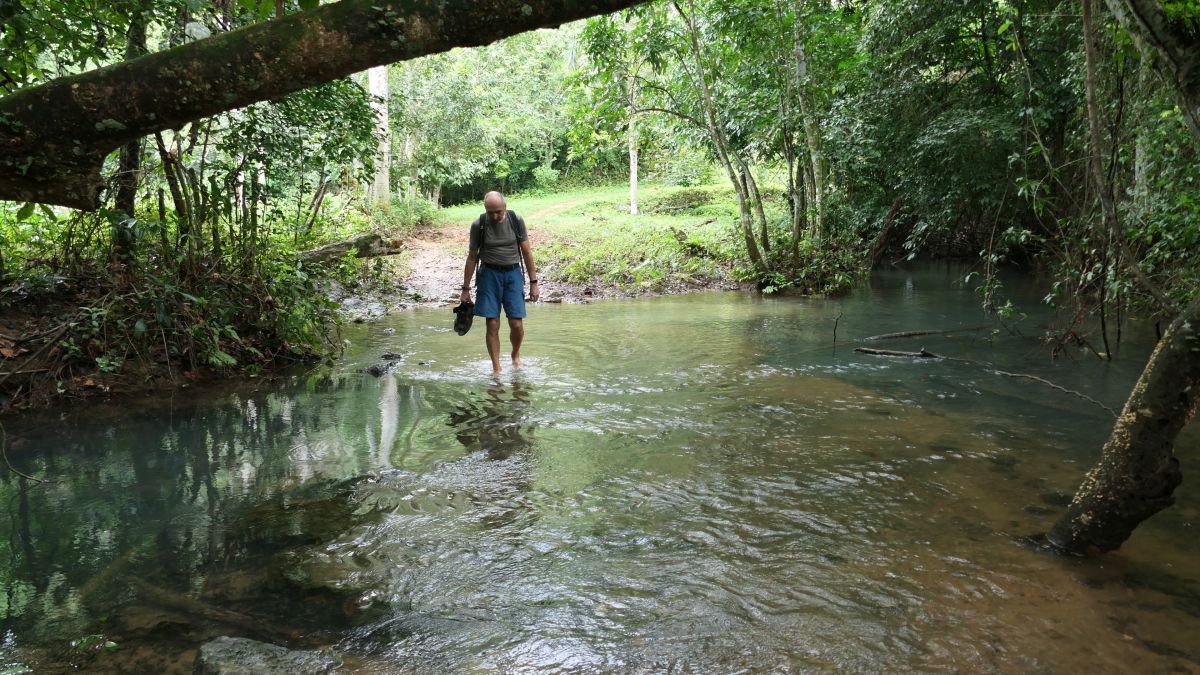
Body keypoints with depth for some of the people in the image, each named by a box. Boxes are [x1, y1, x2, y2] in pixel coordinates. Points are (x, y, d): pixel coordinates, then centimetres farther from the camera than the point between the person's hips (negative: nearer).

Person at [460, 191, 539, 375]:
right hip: (489, 273, 0)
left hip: (513, 273, 1)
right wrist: (466, 288, 5)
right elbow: (472, 258, 4)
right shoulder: (478, 225, -4)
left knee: (516, 324, -5)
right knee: (492, 324, -4)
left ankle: (516, 355, 26)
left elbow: (527, 252, 4)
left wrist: (533, 282, 2)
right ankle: (496, 369, 9)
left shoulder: (516, 220, -3)